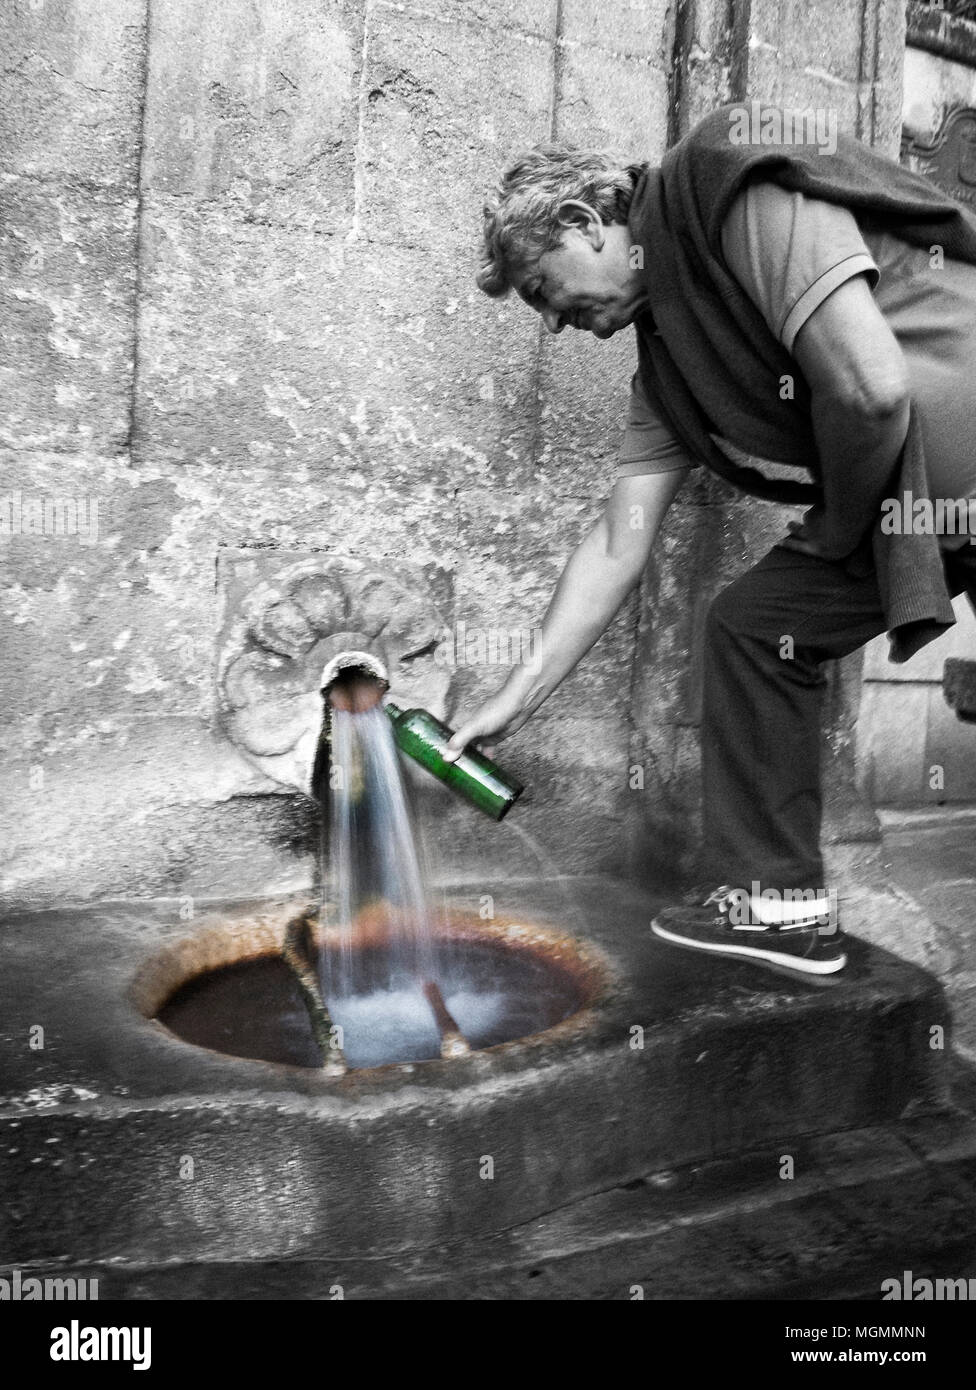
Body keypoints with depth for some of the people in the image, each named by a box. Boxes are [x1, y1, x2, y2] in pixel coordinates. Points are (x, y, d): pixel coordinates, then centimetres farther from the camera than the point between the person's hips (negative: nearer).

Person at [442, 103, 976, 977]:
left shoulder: (757, 205, -15)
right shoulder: (669, 354, 9)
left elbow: (875, 388, -26)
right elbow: (618, 547, 7)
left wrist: (837, 527, -6)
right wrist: (514, 703, 7)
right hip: (901, 500, 7)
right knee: (754, 626, 6)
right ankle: (780, 899, 12)